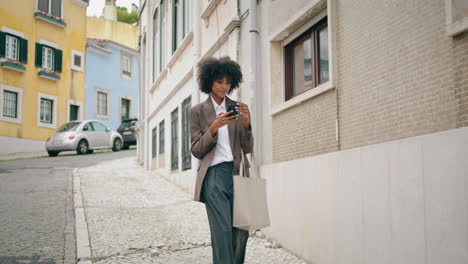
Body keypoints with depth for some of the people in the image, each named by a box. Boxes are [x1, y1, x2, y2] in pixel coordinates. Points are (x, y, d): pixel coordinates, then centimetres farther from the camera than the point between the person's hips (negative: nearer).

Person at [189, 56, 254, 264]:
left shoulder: (239, 109, 13)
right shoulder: (197, 111, 8)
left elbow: (248, 148, 9)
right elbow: (196, 150, 3)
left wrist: (246, 123, -8)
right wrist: (213, 127, -12)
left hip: (238, 174, 3)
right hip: (214, 175, -3)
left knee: (241, 231, 1)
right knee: (222, 231, -13)